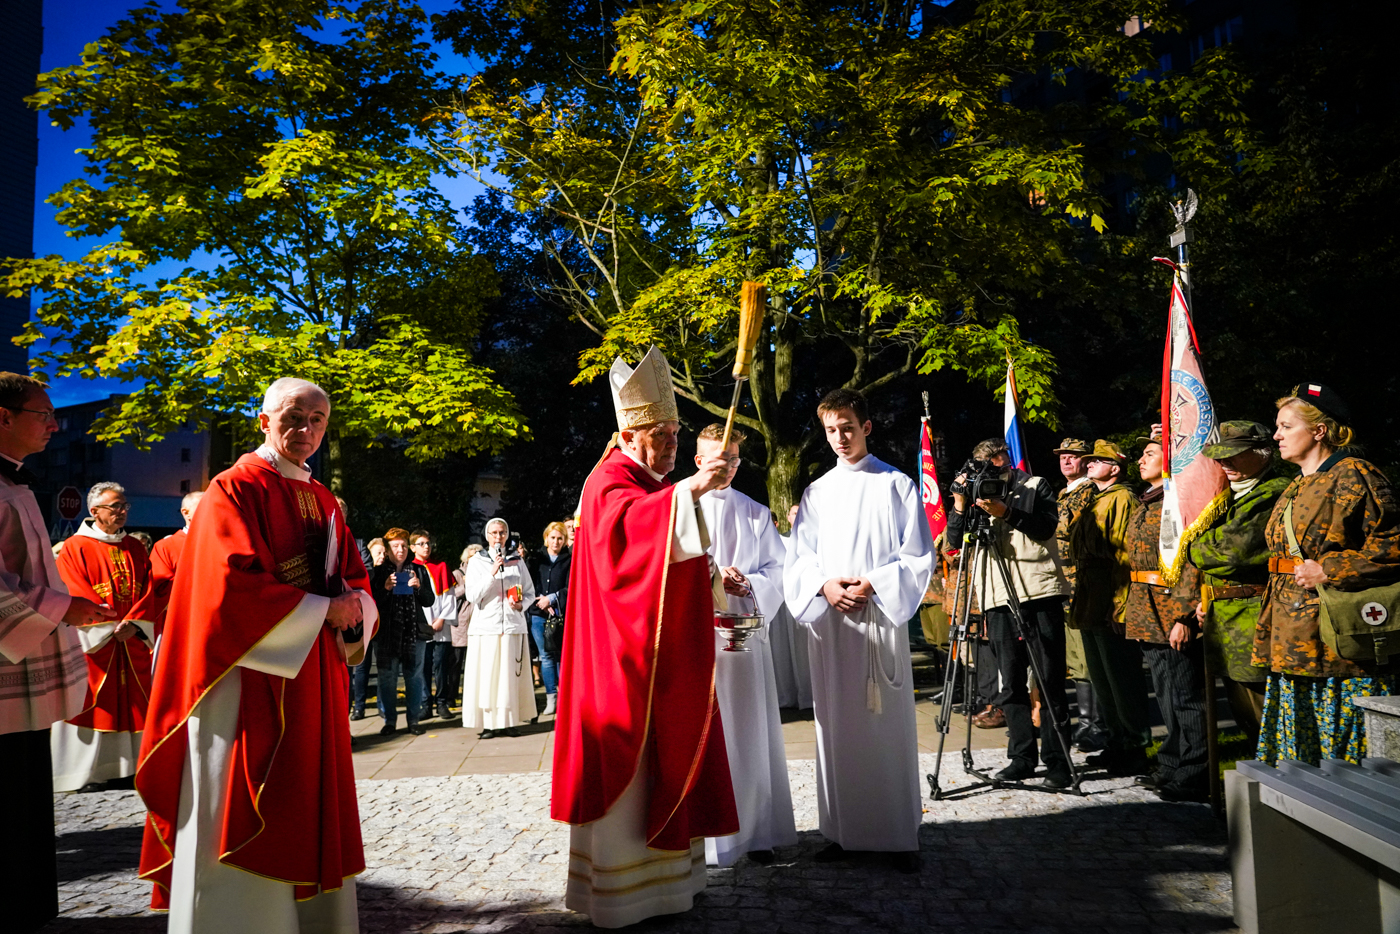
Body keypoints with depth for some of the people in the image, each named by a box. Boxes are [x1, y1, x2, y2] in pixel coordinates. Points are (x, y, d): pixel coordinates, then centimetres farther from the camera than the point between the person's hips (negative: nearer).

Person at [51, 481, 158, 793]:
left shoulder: (136, 549, 13)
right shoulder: (76, 548, -1)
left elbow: (147, 591, 6)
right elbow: (77, 595, -9)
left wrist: (134, 623, -10)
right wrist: (111, 626, -17)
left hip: (133, 640, 4)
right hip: (95, 640, -4)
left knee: (132, 703, 5)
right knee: (94, 705, -2)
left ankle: (129, 765, 11)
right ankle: (90, 771, 6)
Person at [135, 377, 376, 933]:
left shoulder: (324, 502, 16)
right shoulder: (235, 489, -6)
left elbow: (356, 580, 16)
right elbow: (234, 583, -17)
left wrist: (354, 607, -7)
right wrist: (322, 610, -15)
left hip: (313, 679, 7)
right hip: (251, 675, -7)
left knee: (312, 809, 11)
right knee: (242, 821, -3)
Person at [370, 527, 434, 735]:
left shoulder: (419, 570, 11)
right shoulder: (378, 573, 7)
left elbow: (429, 601, 8)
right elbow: (370, 602, 0)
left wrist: (419, 587, -11)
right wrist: (385, 588, -15)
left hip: (414, 632, 1)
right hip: (387, 633, -1)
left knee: (414, 677, 2)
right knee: (387, 678, 1)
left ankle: (414, 720, 10)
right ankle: (390, 721, 12)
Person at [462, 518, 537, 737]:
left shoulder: (517, 561, 12)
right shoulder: (477, 562, 6)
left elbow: (530, 593, 15)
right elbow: (472, 595, -5)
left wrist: (521, 605, -6)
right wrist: (492, 572, -13)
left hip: (513, 625, 2)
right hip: (485, 626, -1)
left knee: (511, 674, 0)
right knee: (486, 676, -4)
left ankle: (509, 721, 8)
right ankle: (488, 723, 2)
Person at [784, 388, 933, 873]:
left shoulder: (897, 485, 5)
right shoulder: (816, 492, 14)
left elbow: (918, 558, 1)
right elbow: (798, 560, 11)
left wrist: (872, 585, -12)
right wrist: (825, 586, -8)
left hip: (881, 618, -3)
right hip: (828, 619, 3)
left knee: (889, 724, -2)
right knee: (837, 726, 4)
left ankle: (900, 836, 7)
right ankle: (842, 831, 13)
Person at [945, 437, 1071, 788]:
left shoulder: (1035, 486, 10)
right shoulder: (977, 494, 16)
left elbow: (1047, 526, -4)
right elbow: (956, 541, 10)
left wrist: (1007, 512, -15)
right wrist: (960, 504, -4)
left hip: (1039, 592, -3)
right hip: (998, 599, 3)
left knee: (1049, 679, -2)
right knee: (1010, 680, 5)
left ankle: (1058, 761, 4)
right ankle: (1021, 756, 13)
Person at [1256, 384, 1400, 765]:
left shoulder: (1351, 476, -9)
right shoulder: (1297, 487, 19)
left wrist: (1328, 572, -19)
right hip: (1293, 642, 9)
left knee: (1342, 745, -2)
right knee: (1299, 752, 13)